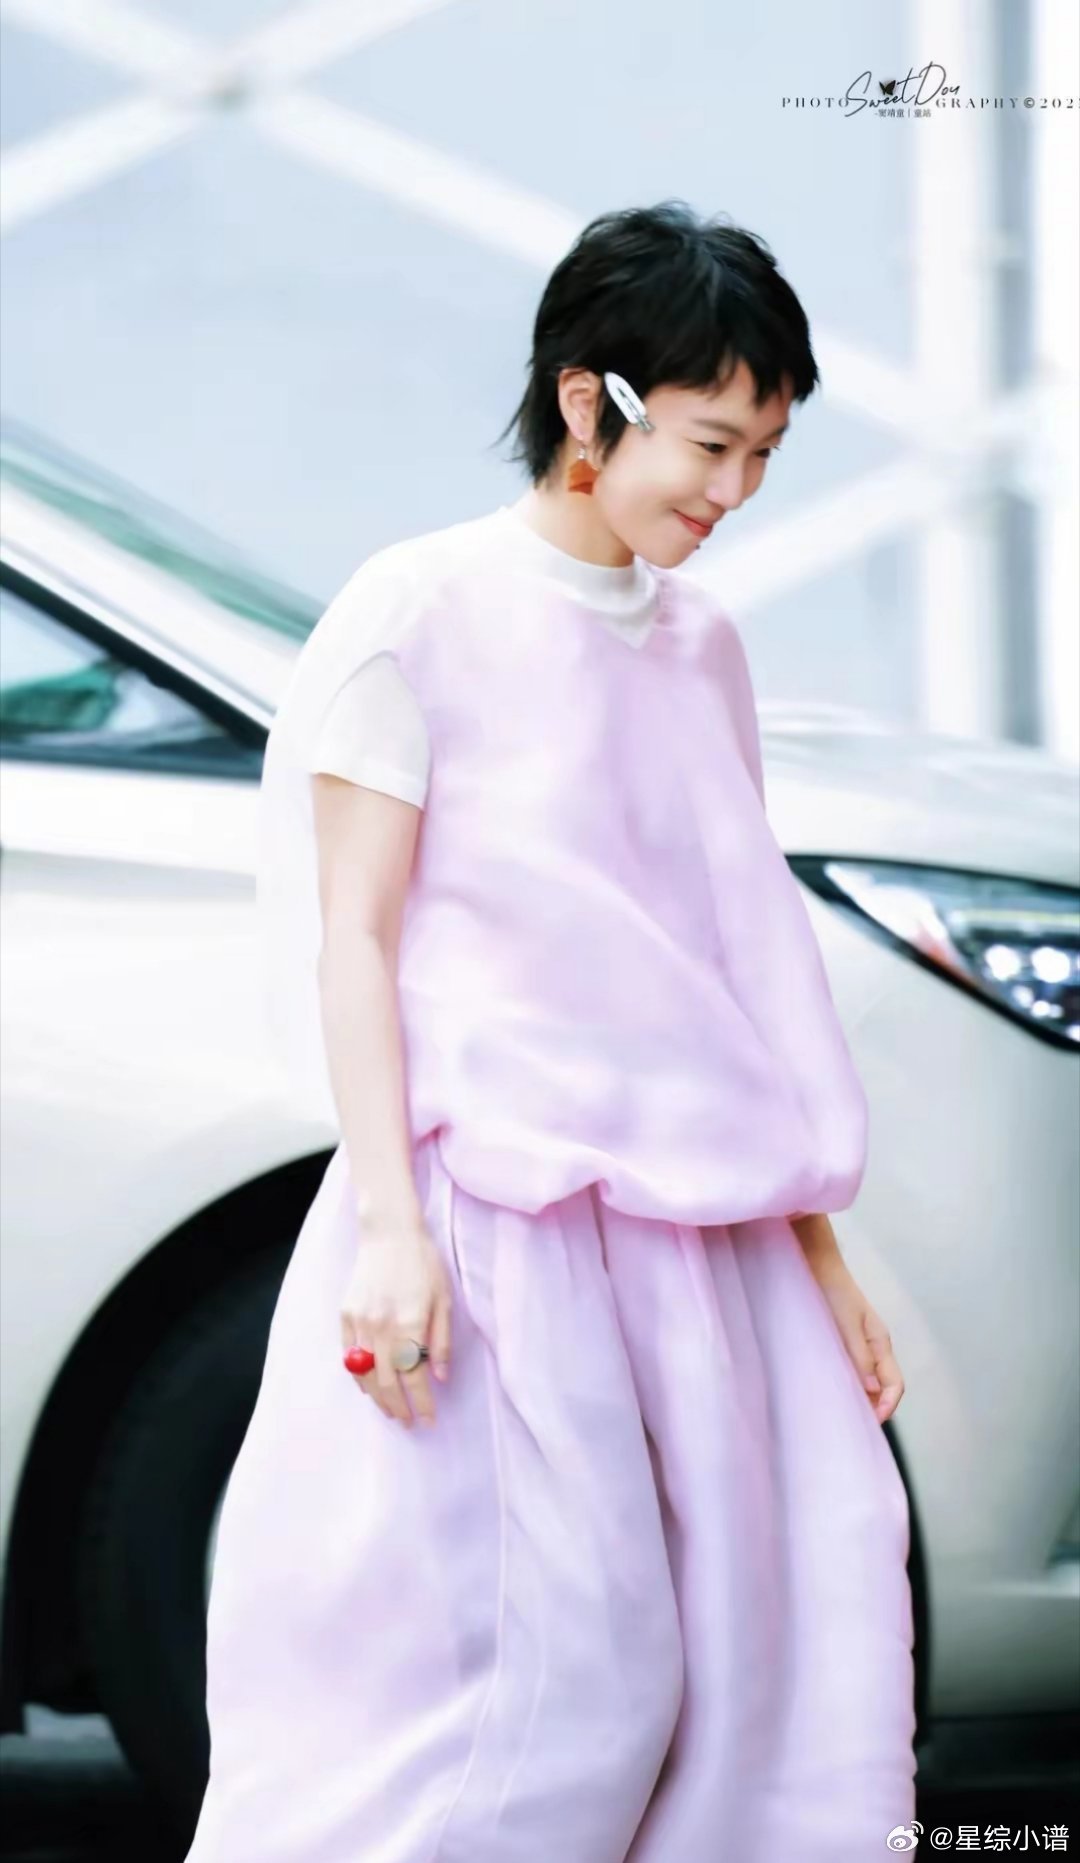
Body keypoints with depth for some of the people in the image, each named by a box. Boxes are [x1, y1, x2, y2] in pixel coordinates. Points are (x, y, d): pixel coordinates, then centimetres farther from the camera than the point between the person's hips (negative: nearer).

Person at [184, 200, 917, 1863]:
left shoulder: (700, 645, 14)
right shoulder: (423, 611, -5)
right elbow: (354, 933, -8)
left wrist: (817, 1246, 16)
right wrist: (389, 1223, -17)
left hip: (692, 1221, 7)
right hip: (497, 1212, -7)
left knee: (770, 1651, 1)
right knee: (557, 1671, -9)